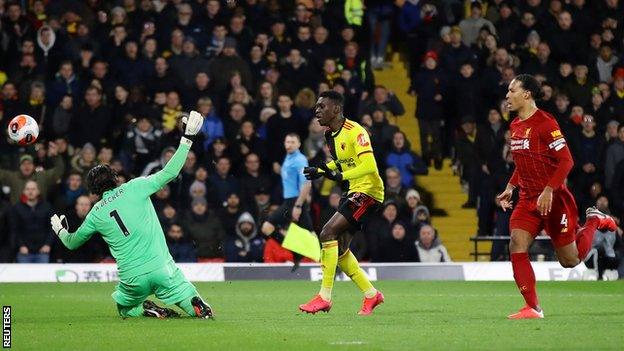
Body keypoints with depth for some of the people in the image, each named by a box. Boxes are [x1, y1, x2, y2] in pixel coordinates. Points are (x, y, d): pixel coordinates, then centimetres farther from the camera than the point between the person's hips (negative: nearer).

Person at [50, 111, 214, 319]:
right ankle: (197, 306, -27)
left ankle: (145, 310, -5)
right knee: (198, 309, 9)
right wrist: (187, 139, 3)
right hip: (161, 269, -1)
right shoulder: (134, 188, 1)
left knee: (124, 310, 28)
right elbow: (169, 173, -2)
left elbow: (72, 243, 22)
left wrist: (60, 230, 44)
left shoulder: (96, 214, 7)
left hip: (132, 278, 1)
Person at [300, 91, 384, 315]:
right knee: (340, 249, 8)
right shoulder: (331, 135, 10)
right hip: (354, 192, 10)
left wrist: (341, 176, -35)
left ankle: (325, 297, -18)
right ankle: (371, 295, 22)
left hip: (368, 191, -10)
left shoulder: (355, 132, -18)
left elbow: (370, 166, -27)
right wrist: (321, 171, 9)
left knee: (328, 233, -20)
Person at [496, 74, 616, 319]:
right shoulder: (515, 126, 9)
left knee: (570, 260, 3)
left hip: (554, 198, -6)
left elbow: (566, 161, -18)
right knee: (516, 247, -14)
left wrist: (548, 191, -25)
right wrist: (511, 187, 13)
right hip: (528, 198, 7)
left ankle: (593, 221, 30)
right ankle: (533, 308, -9)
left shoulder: (545, 123, -15)